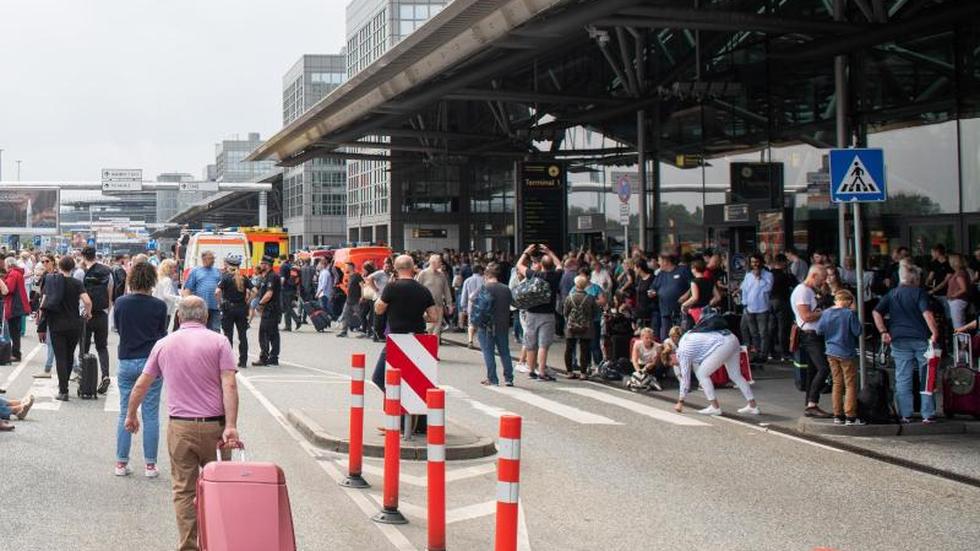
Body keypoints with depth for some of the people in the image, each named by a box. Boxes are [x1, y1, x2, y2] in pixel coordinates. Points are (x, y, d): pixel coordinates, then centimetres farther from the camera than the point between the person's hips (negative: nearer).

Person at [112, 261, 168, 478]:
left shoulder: (121, 303, -5)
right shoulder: (159, 305, -9)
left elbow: (117, 327, 10)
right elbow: (162, 332, 4)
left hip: (127, 362, 2)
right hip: (151, 362, -2)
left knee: (125, 414, 10)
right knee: (151, 415, 4)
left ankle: (121, 463, 13)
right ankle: (150, 465, 6)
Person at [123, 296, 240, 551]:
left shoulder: (164, 344, 9)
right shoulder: (218, 342, -1)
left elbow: (142, 384, 16)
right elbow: (229, 385, -11)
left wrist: (130, 415, 30)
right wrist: (231, 427, -14)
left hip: (179, 427, 2)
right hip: (214, 425, -2)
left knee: (183, 489, 7)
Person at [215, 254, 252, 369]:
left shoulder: (226, 277, -7)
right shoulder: (244, 278, 4)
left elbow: (218, 292, -18)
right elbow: (250, 292, -5)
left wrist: (220, 303, -6)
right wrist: (246, 302, 4)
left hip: (228, 308, -3)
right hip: (242, 309, 3)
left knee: (228, 335, 4)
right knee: (242, 335, 7)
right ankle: (243, 361, 9)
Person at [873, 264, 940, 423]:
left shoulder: (891, 295, 10)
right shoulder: (919, 292, -3)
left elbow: (876, 313, 1)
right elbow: (927, 313, -15)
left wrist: (883, 332, 0)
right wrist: (935, 333, -15)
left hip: (899, 340, 3)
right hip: (921, 338, -3)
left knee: (903, 379, 6)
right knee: (926, 378, 5)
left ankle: (905, 415, 4)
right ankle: (928, 414, 5)